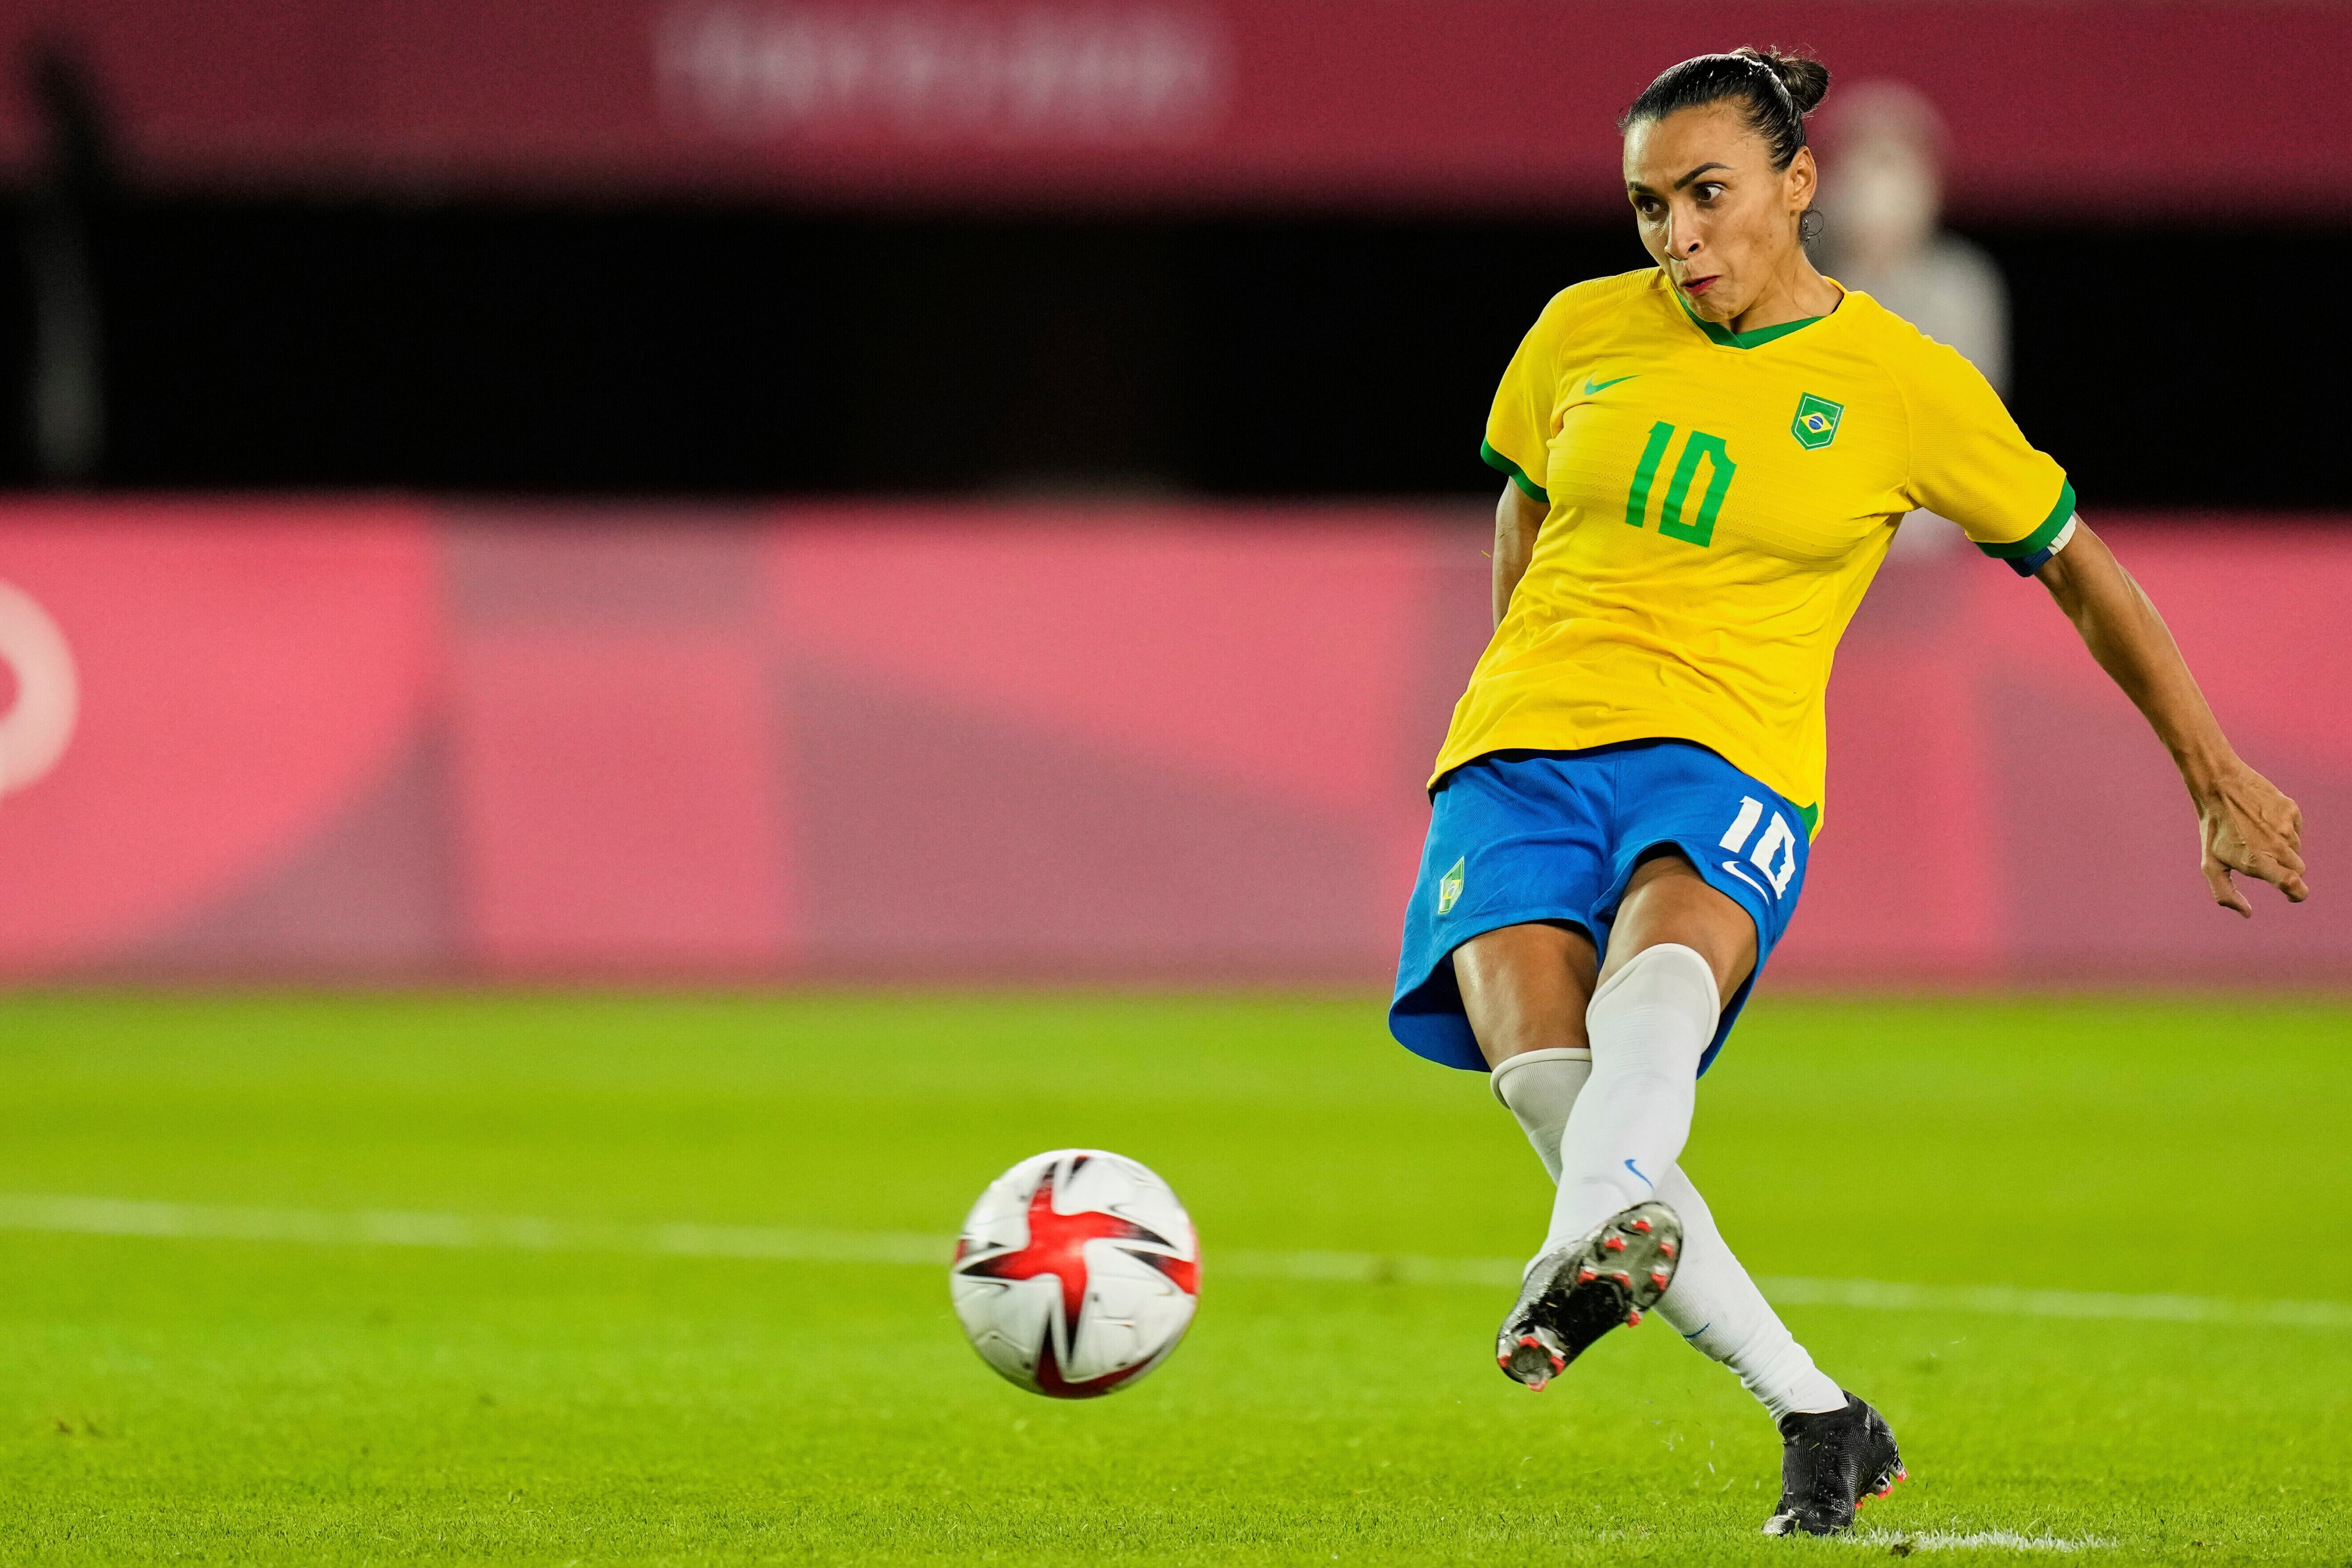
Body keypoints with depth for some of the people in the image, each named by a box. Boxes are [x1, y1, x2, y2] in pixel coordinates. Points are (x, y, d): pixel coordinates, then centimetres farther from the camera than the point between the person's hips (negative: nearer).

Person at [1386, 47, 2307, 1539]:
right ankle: (1821, 1424, -18)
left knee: (1659, 973, -38)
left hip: (1728, 761, -2)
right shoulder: (1584, 335, 11)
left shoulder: (1907, 388, 5)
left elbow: (2080, 569, 16)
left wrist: (2220, 777, 21)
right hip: (1522, 744, 2)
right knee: (1543, 1067, -25)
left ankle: (1594, 1254, -68)